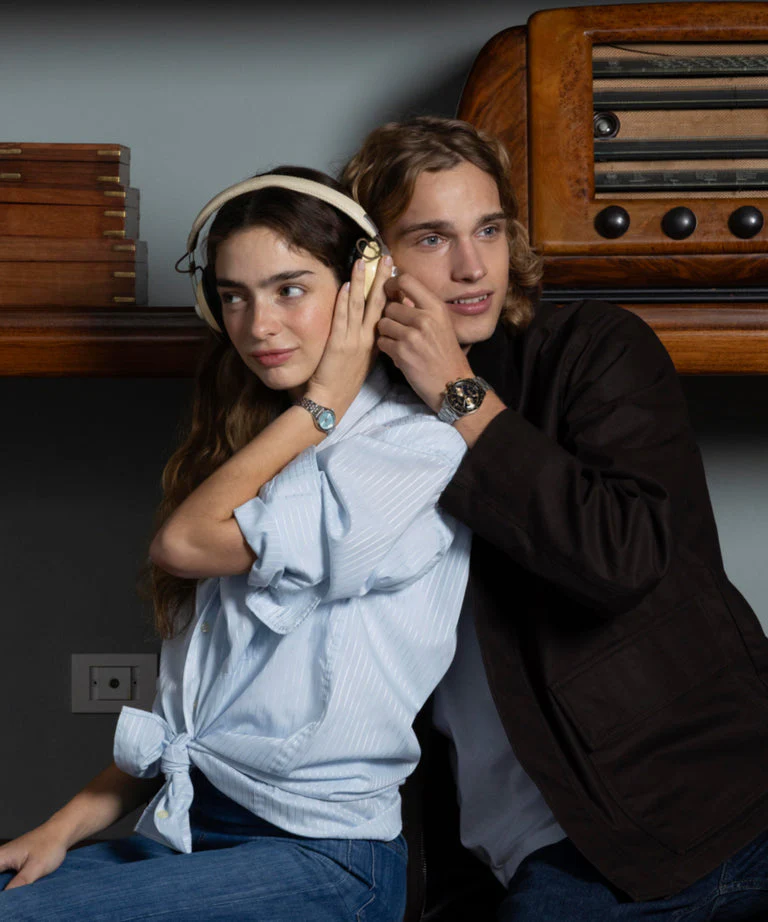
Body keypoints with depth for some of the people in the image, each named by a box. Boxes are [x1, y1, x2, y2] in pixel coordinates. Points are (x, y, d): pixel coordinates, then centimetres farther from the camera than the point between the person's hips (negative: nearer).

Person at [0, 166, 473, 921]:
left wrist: (320, 403, -3)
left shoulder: (416, 447, -9)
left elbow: (184, 542, -12)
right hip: (186, 824, 7)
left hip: (318, 858, -7)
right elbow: (190, 699, 15)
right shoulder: (258, 445, 15)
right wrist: (72, 823, 7)